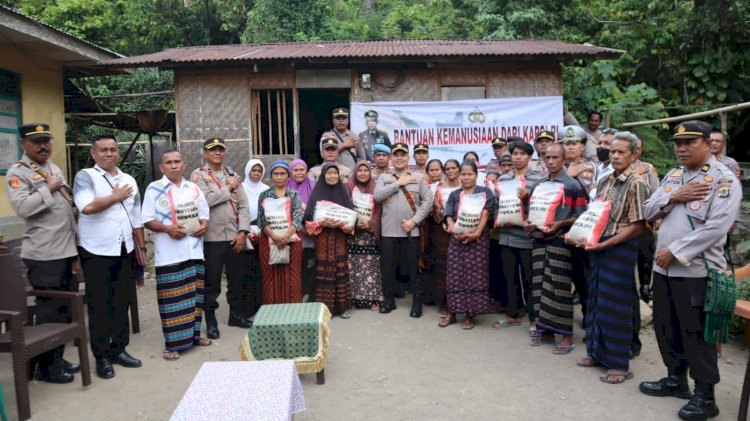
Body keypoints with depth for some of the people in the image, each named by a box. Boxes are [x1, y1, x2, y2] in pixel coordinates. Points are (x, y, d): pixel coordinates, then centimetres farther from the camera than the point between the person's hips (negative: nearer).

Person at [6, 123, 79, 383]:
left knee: (65, 308, 15)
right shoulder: (17, 173, -9)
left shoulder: (54, 168, 16)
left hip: (65, 250, 8)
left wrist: (75, 240, 21)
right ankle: (45, 366, 14)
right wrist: (48, 189, -15)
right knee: (50, 310, 0)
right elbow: (22, 207, -25)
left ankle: (58, 358, 28)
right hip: (43, 254, -8)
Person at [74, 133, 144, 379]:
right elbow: (87, 206, -24)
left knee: (122, 302, 12)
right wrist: (116, 197, -10)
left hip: (124, 250, 5)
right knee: (99, 305, 3)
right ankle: (101, 356, 15)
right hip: (97, 252, -5)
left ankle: (119, 349, 24)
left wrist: (142, 247, 12)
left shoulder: (129, 180, 12)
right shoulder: (85, 176, -5)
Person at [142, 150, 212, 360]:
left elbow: (204, 213, 18)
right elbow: (147, 220, -4)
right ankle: (173, 343, 4)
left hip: (194, 250, 5)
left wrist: (204, 225, -4)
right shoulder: (154, 189, -1)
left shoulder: (193, 188, 12)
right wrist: (167, 229, -20)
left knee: (195, 294, 12)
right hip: (169, 253, -5)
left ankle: (193, 334, 26)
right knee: (172, 298, -3)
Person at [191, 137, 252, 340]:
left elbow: (243, 206, 6)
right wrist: (228, 188, -8)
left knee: (237, 278, 12)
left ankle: (236, 314, 27)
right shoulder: (198, 175, 0)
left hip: (234, 236, 4)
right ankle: (210, 321, 16)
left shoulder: (233, 174, 11)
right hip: (212, 237, -4)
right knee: (212, 282, 4)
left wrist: (243, 232, -4)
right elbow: (205, 200, -19)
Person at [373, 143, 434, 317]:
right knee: (388, 267, 8)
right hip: (388, 231, 1)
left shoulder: (418, 177, 4)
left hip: (411, 230, -1)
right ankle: (388, 299, 24)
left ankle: (417, 301, 18)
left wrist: (414, 220, -11)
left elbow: (428, 201, -2)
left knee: (413, 267, 6)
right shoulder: (384, 177, 8)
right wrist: (398, 183, -10)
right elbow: (377, 196, -9)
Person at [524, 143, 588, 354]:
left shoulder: (573, 185, -3)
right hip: (539, 240, 6)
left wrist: (560, 224, -20)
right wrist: (528, 222, -1)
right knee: (540, 285, 7)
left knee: (559, 287, -5)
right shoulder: (538, 185, 14)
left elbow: (581, 215, -6)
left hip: (560, 241, -5)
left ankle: (566, 336, 4)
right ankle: (545, 330, 18)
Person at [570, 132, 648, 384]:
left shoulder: (636, 184, -12)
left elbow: (638, 226, -16)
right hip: (598, 248, 7)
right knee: (596, 301, 14)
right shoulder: (605, 181, 10)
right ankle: (598, 353, 28)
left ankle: (620, 364, 13)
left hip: (621, 250, -7)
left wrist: (604, 244, -19)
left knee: (616, 306, 0)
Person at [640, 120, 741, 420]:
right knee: (666, 326, 16)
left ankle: (705, 396, 16)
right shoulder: (672, 176, 13)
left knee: (696, 333, 1)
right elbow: (648, 211, 9)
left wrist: (675, 251, -19)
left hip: (696, 270, -7)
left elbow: (716, 227, -19)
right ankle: (676, 379, 33)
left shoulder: (724, 179, -9)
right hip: (664, 267, 7)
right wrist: (673, 197, -10)